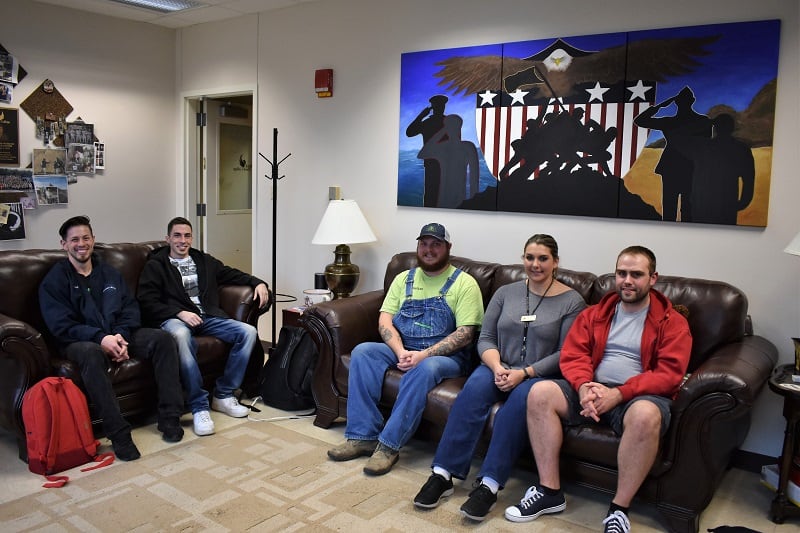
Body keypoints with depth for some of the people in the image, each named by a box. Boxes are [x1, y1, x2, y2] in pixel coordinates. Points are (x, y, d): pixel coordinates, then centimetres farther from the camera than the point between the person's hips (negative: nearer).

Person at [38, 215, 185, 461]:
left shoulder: (110, 274, 16)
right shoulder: (54, 280, 2)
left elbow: (131, 309, 8)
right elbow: (60, 324, -9)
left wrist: (121, 335, -14)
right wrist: (100, 338, -24)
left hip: (118, 335, 5)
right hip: (80, 340, -4)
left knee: (161, 338, -20)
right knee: (92, 353, -40)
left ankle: (169, 418, -19)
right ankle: (118, 433, -38)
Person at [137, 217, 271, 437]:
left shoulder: (204, 260, 25)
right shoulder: (155, 265, 10)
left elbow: (232, 274, 28)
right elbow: (147, 302, -1)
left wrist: (258, 283, 9)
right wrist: (179, 313, -16)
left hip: (208, 317, 5)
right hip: (175, 318, -5)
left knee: (248, 332, -19)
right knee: (181, 336, -42)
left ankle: (223, 395, -8)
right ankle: (199, 407, -35)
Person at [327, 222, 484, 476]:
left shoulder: (464, 283, -1)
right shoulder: (404, 279, 13)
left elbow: (465, 333, -10)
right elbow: (385, 320, 4)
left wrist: (424, 354, -21)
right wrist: (400, 352, -16)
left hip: (445, 356, -4)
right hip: (401, 351, 5)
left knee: (425, 369, -37)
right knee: (362, 352, -20)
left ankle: (389, 444, -29)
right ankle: (362, 436, -20)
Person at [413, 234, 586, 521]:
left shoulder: (571, 301, -1)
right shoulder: (506, 293, 10)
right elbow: (486, 338, 6)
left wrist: (524, 373, -18)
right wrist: (497, 367, -14)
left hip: (541, 376, -2)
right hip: (500, 369, 3)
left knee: (521, 398, -36)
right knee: (475, 387, -30)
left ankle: (489, 485, -32)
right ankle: (442, 475, -28)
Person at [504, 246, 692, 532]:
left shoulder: (672, 322, 4)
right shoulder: (595, 314, 16)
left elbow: (669, 373, -8)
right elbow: (573, 355, 7)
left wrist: (618, 394, -20)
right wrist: (584, 387, -16)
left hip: (639, 396, -3)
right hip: (592, 391, 4)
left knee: (645, 414, -39)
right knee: (540, 393, -21)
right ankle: (550, 492, -13)